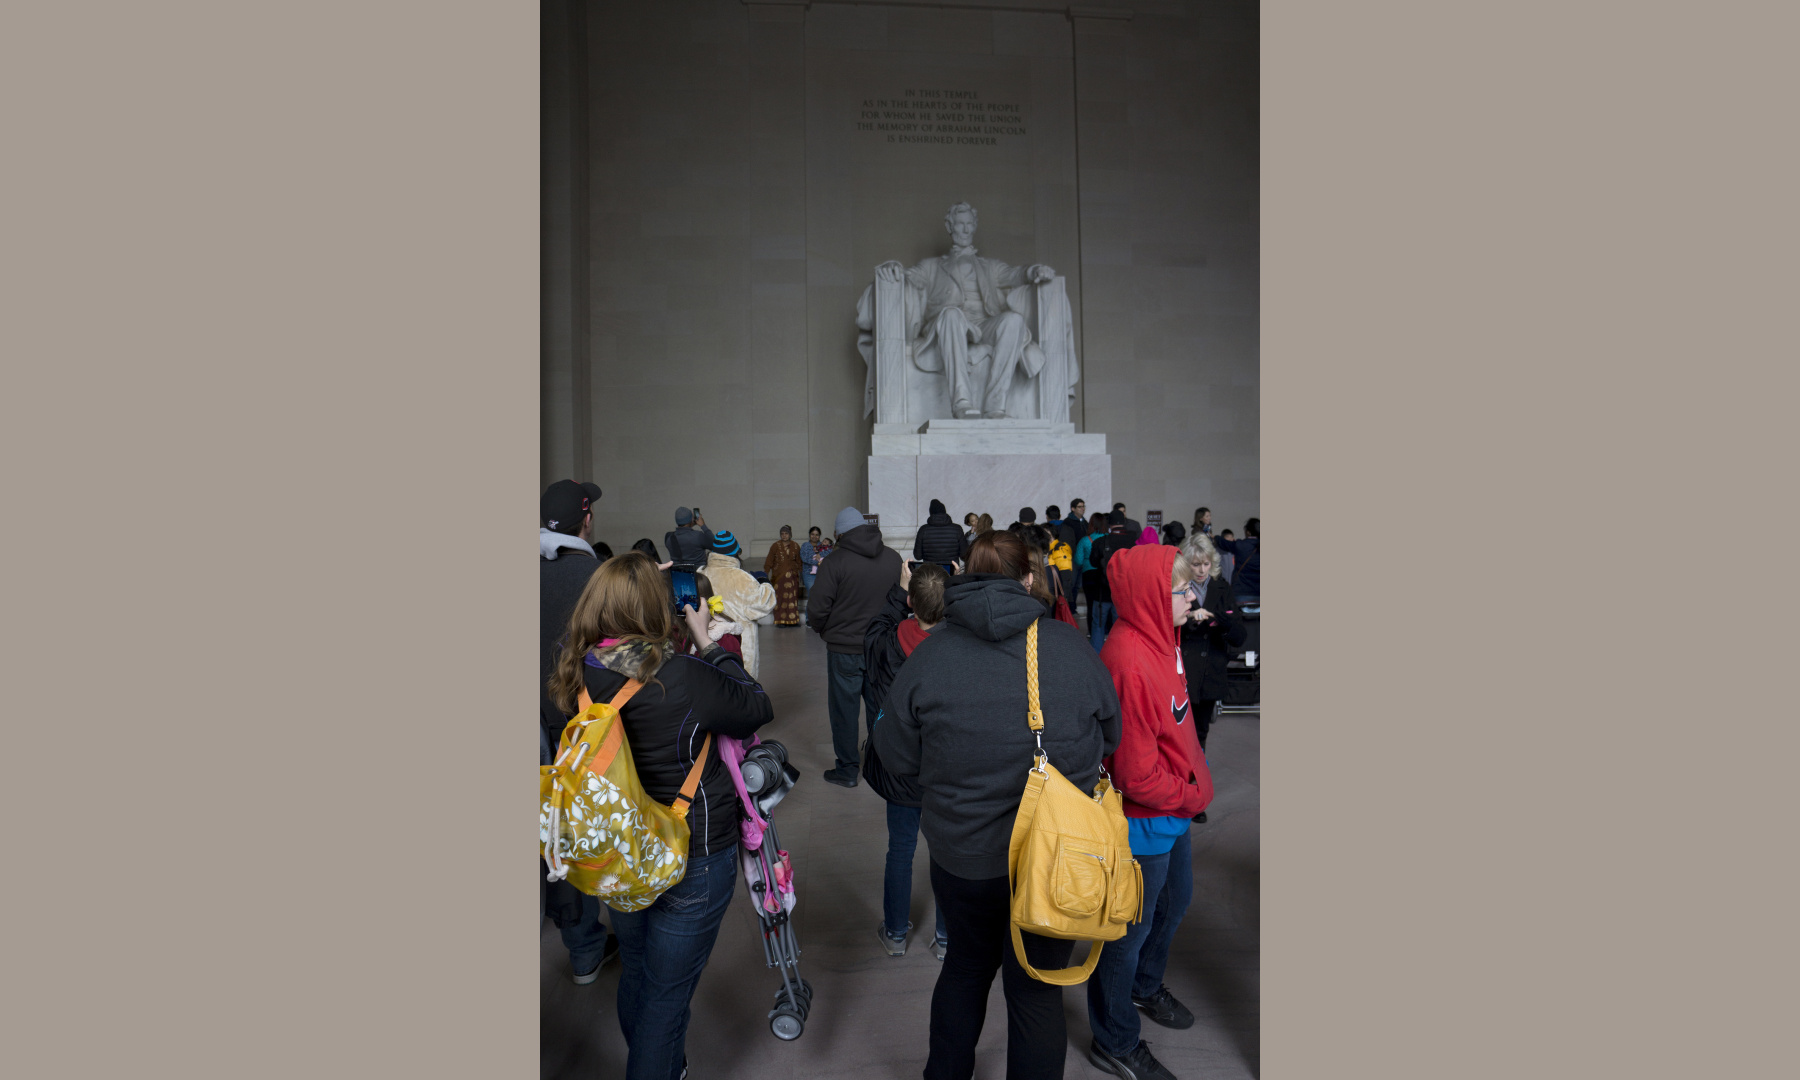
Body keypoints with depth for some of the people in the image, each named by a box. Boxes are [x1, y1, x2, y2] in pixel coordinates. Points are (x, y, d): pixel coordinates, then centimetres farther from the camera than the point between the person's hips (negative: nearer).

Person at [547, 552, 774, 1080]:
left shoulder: (580, 674, -11)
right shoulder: (684, 678, -29)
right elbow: (758, 709, -14)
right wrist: (709, 642, -9)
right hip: (692, 860, -6)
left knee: (635, 975, 29)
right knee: (667, 996, 13)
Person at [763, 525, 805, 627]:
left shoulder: (795, 546, 9)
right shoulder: (775, 546, 1)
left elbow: (799, 562, 14)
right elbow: (769, 561, -1)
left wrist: (800, 574, 8)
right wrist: (765, 575, -8)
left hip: (792, 576, 2)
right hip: (779, 575, -2)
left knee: (793, 598, 0)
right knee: (780, 598, -6)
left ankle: (793, 620, 5)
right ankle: (780, 621, 0)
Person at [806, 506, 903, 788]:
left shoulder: (835, 562, -15)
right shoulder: (893, 558, 0)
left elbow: (817, 609, -14)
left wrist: (823, 629, 7)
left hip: (844, 649, -4)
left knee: (844, 708, 9)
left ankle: (847, 770, 17)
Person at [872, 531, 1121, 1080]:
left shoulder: (931, 653, -12)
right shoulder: (1071, 645, -11)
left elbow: (894, 756, -4)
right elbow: (1111, 736, 3)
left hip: (961, 854, 1)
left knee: (967, 963, 26)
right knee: (1037, 990, 17)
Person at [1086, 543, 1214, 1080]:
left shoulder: (1157, 640, -2)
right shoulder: (1129, 662, -32)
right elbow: (1136, 772, -28)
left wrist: (1198, 780, 2)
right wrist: (1192, 795, -14)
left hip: (1174, 812, 10)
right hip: (1145, 821, -10)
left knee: (1176, 900, 30)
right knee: (1132, 927, 11)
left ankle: (1144, 986, 57)